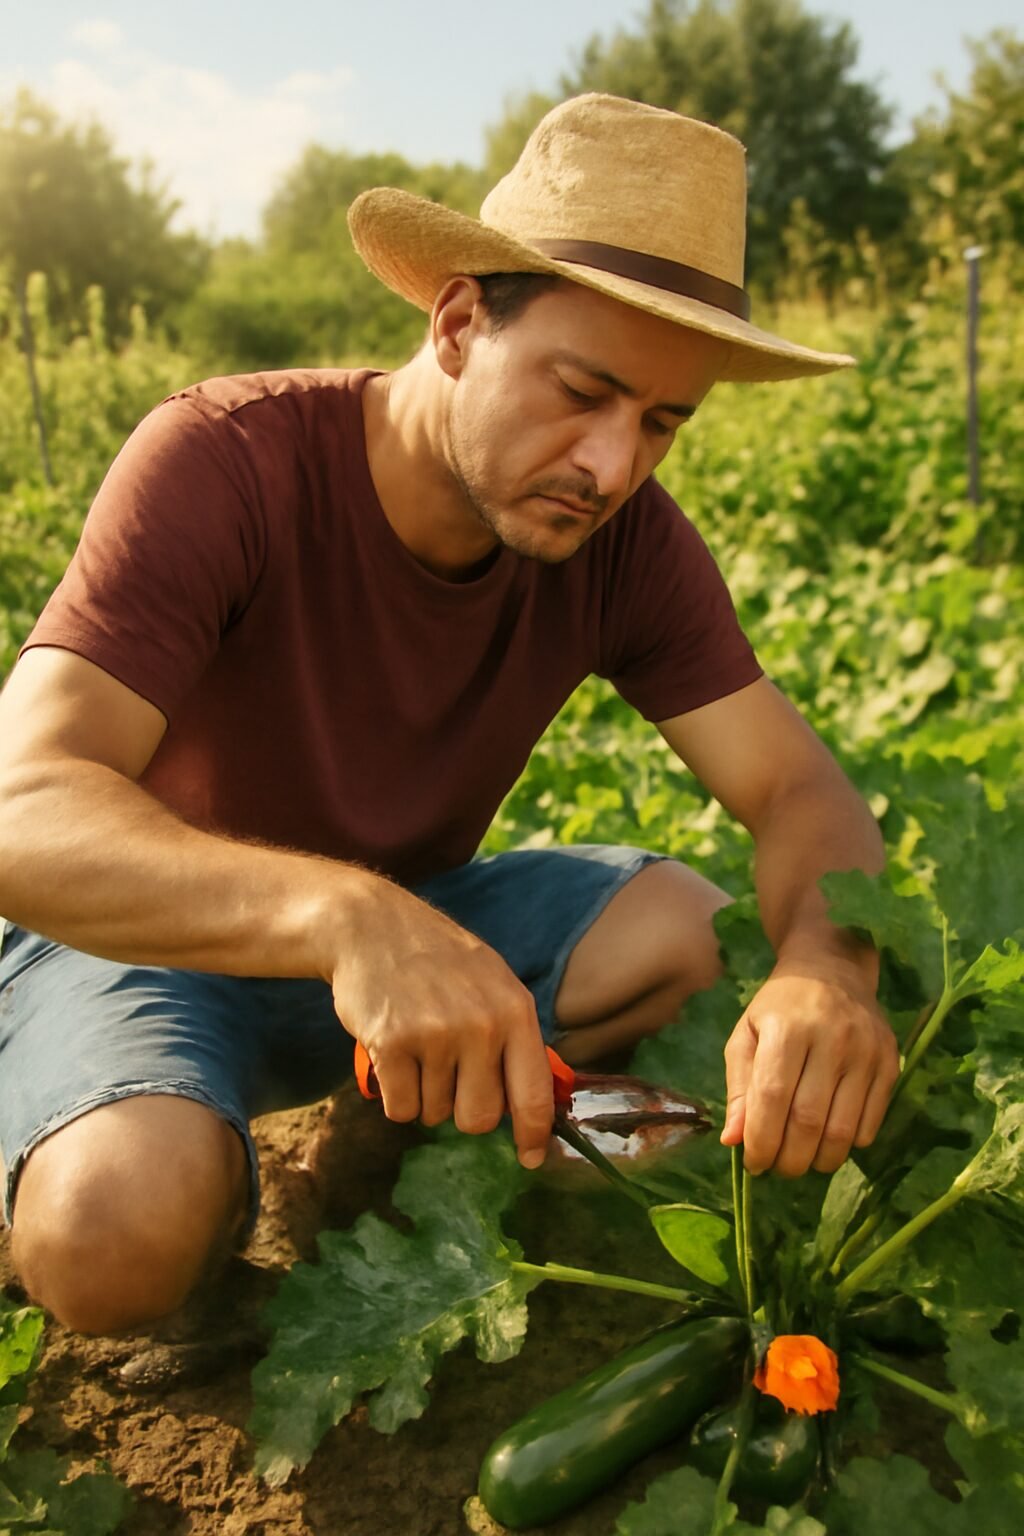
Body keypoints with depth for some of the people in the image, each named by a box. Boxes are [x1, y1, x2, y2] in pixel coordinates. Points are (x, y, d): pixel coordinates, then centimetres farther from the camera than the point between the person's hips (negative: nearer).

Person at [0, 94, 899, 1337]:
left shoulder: (627, 541, -13)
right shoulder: (223, 463, -27)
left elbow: (799, 792, -15)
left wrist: (829, 967, -40)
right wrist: (345, 915, -56)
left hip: (409, 920, 5)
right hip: (152, 936, -4)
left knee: (697, 940, -21)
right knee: (120, 1232, -35)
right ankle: (213, 1187, 3)